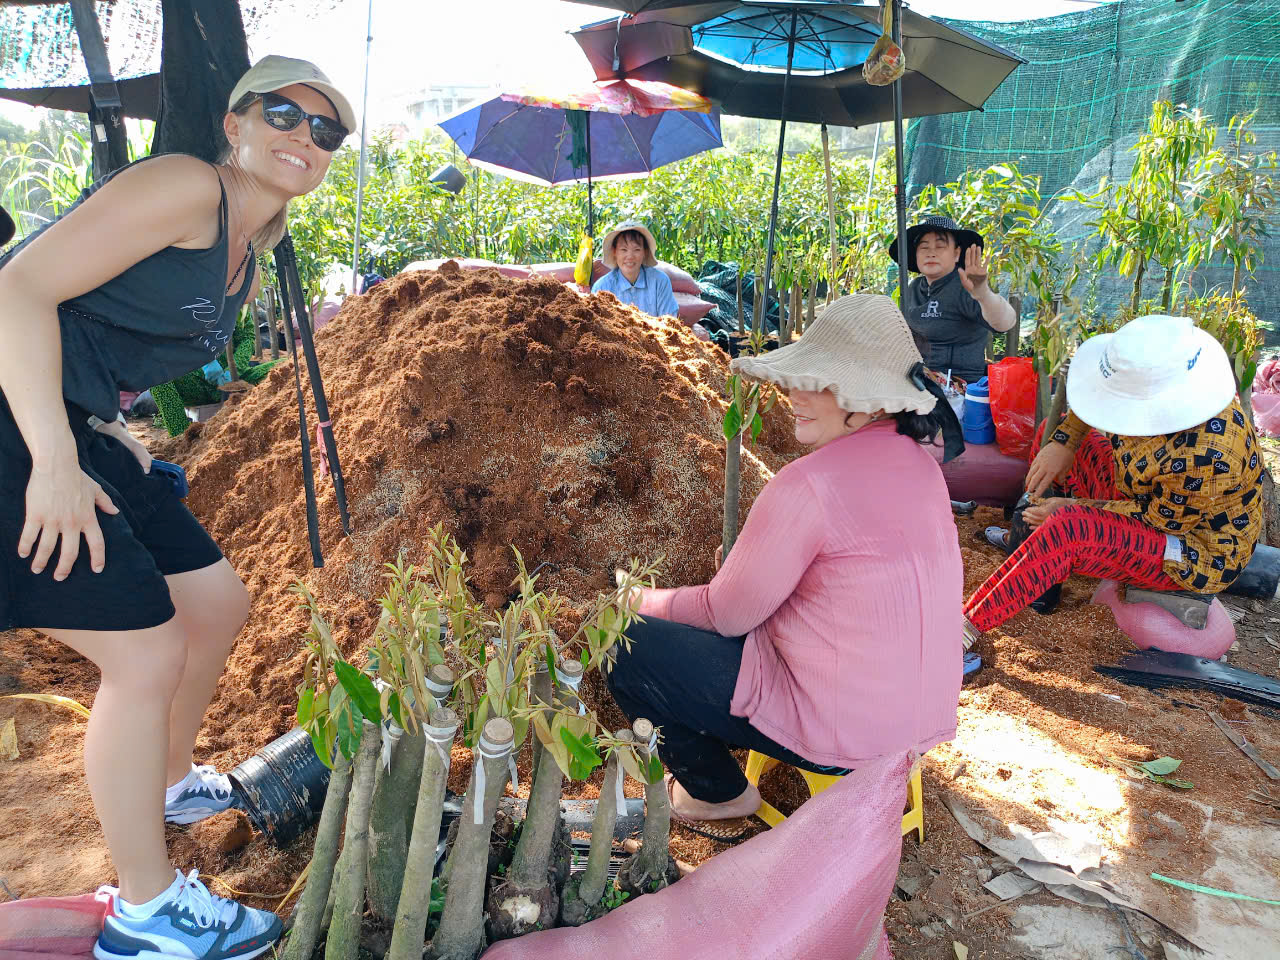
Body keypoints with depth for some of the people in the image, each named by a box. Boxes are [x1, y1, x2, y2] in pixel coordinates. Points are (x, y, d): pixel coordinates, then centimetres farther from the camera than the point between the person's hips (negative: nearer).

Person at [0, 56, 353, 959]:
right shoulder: (188, 185, -14)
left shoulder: (248, 255, 14)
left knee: (218, 604, 16)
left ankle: (170, 781, 41)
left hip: (78, 434, 10)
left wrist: (109, 433, 9)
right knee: (147, 653, -9)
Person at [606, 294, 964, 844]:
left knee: (627, 646, -1)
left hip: (842, 732, -9)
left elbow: (727, 613, -12)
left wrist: (643, 605, 4)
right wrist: (746, 566, 14)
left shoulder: (808, 484, -24)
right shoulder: (920, 462, 2)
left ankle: (719, 794, 15)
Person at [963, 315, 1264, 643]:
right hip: (1149, 496, 9)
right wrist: (1063, 441, -11)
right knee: (1053, 432, 6)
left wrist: (1074, 508, -20)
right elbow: (1101, 392, 2)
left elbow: (1162, 519, -24)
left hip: (1197, 550, -9)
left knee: (1067, 530, -33)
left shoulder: (1206, 458, -40)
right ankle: (1023, 540, 21)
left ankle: (969, 624, -22)